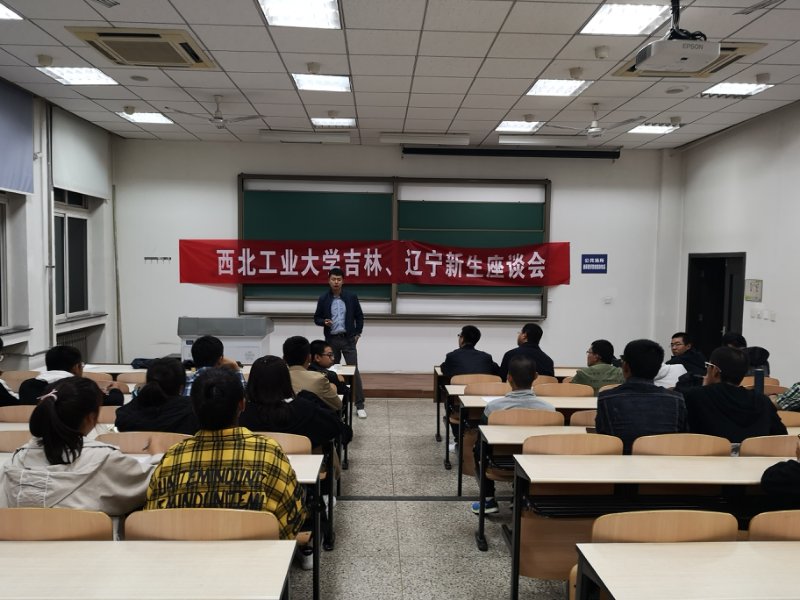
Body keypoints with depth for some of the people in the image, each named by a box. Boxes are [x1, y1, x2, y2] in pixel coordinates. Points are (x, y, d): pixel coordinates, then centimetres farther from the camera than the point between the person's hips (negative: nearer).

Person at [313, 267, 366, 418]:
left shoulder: (351, 297, -1)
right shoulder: (323, 299, 0)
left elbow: (359, 316, 7)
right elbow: (316, 318, 7)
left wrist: (357, 334, 2)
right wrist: (324, 322, -14)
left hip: (348, 339, -1)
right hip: (331, 340, 1)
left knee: (354, 371, -4)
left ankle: (360, 405, 0)